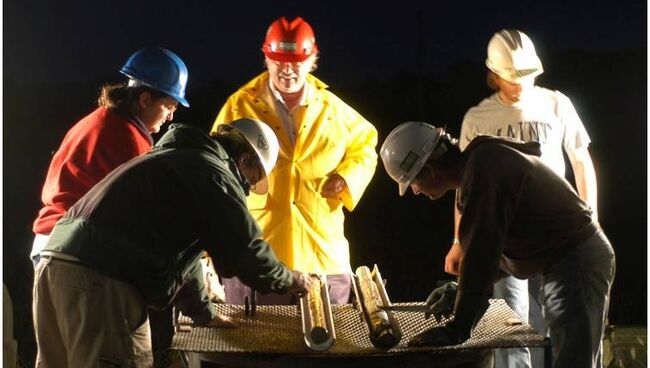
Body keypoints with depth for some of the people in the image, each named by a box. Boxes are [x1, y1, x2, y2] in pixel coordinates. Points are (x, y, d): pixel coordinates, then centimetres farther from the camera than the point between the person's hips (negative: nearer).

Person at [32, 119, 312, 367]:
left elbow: (177, 247, 36)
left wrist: (203, 312, 39)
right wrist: (288, 280, 17)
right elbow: (244, 251, -1)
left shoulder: (179, 160, 30)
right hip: (101, 278, -10)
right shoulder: (213, 172, -1)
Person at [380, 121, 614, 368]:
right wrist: (460, 292, 17)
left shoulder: (482, 171, -23)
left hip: (577, 261, -11)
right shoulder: (481, 162, 9)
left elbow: (480, 252, -27)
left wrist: (457, 329, -24)